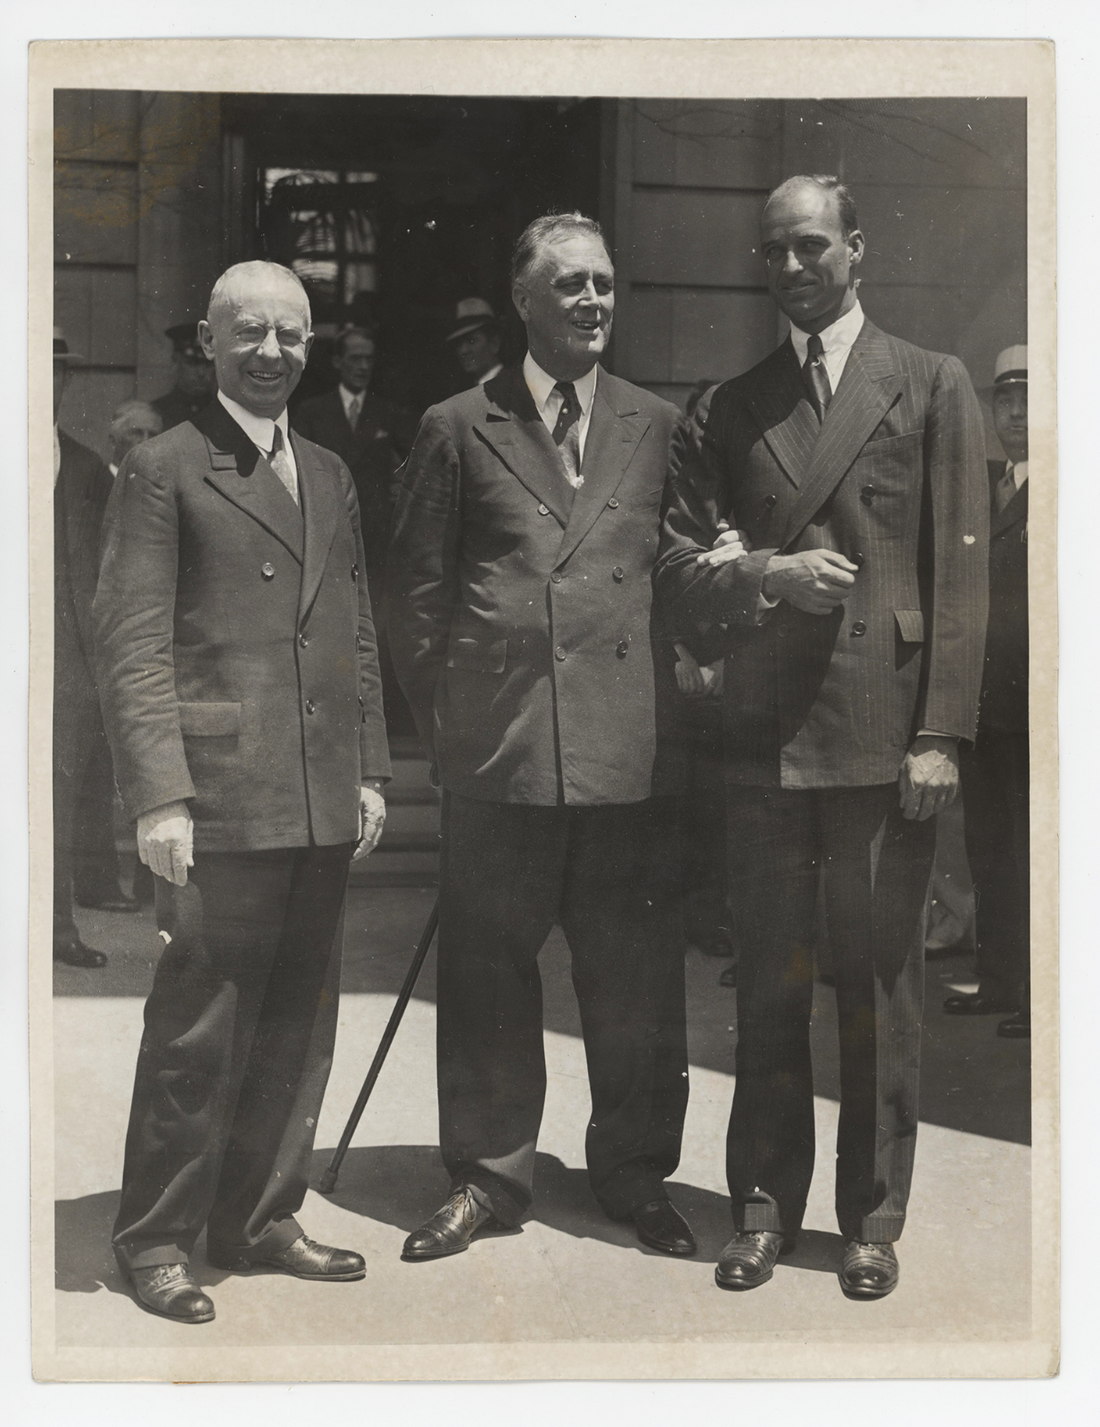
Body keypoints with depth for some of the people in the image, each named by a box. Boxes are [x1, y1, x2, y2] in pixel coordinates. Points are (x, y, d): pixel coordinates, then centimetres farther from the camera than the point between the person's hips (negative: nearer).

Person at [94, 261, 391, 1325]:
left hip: (322, 802, 7)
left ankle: (258, 1220, 27)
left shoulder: (329, 476, 17)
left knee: (298, 1029, 13)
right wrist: (158, 795, -15)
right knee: (197, 1031, 0)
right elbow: (131, 645, -8)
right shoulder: (161, 470, -2)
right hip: (221, 799, -6)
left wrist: (369, 769, 13)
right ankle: (155, 1240, 16)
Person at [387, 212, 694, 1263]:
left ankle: (635, 1174, 24)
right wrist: (440, 720, 4)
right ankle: (487, 1176, 22)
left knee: (635, 978, 7)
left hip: (631, 744, 1)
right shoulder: (457, 428, 7)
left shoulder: (659, 428, 12)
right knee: (487, 972, 7)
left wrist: (672, 690, 5)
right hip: (497, 746, -1)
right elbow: (416, 588, 8)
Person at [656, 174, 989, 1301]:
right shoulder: (731, 406, 14)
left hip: (883, 731, -2)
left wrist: (941, 734, -8)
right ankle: (765, 1206, 22)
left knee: (879, 985, 4)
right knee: (766, 984, 9)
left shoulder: (931, 386, 5)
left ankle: (872, 1218, 18)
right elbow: (677, 566, 10)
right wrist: (768, 574, -11)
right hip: (764, 734, 3)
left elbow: (961, 573, -1)